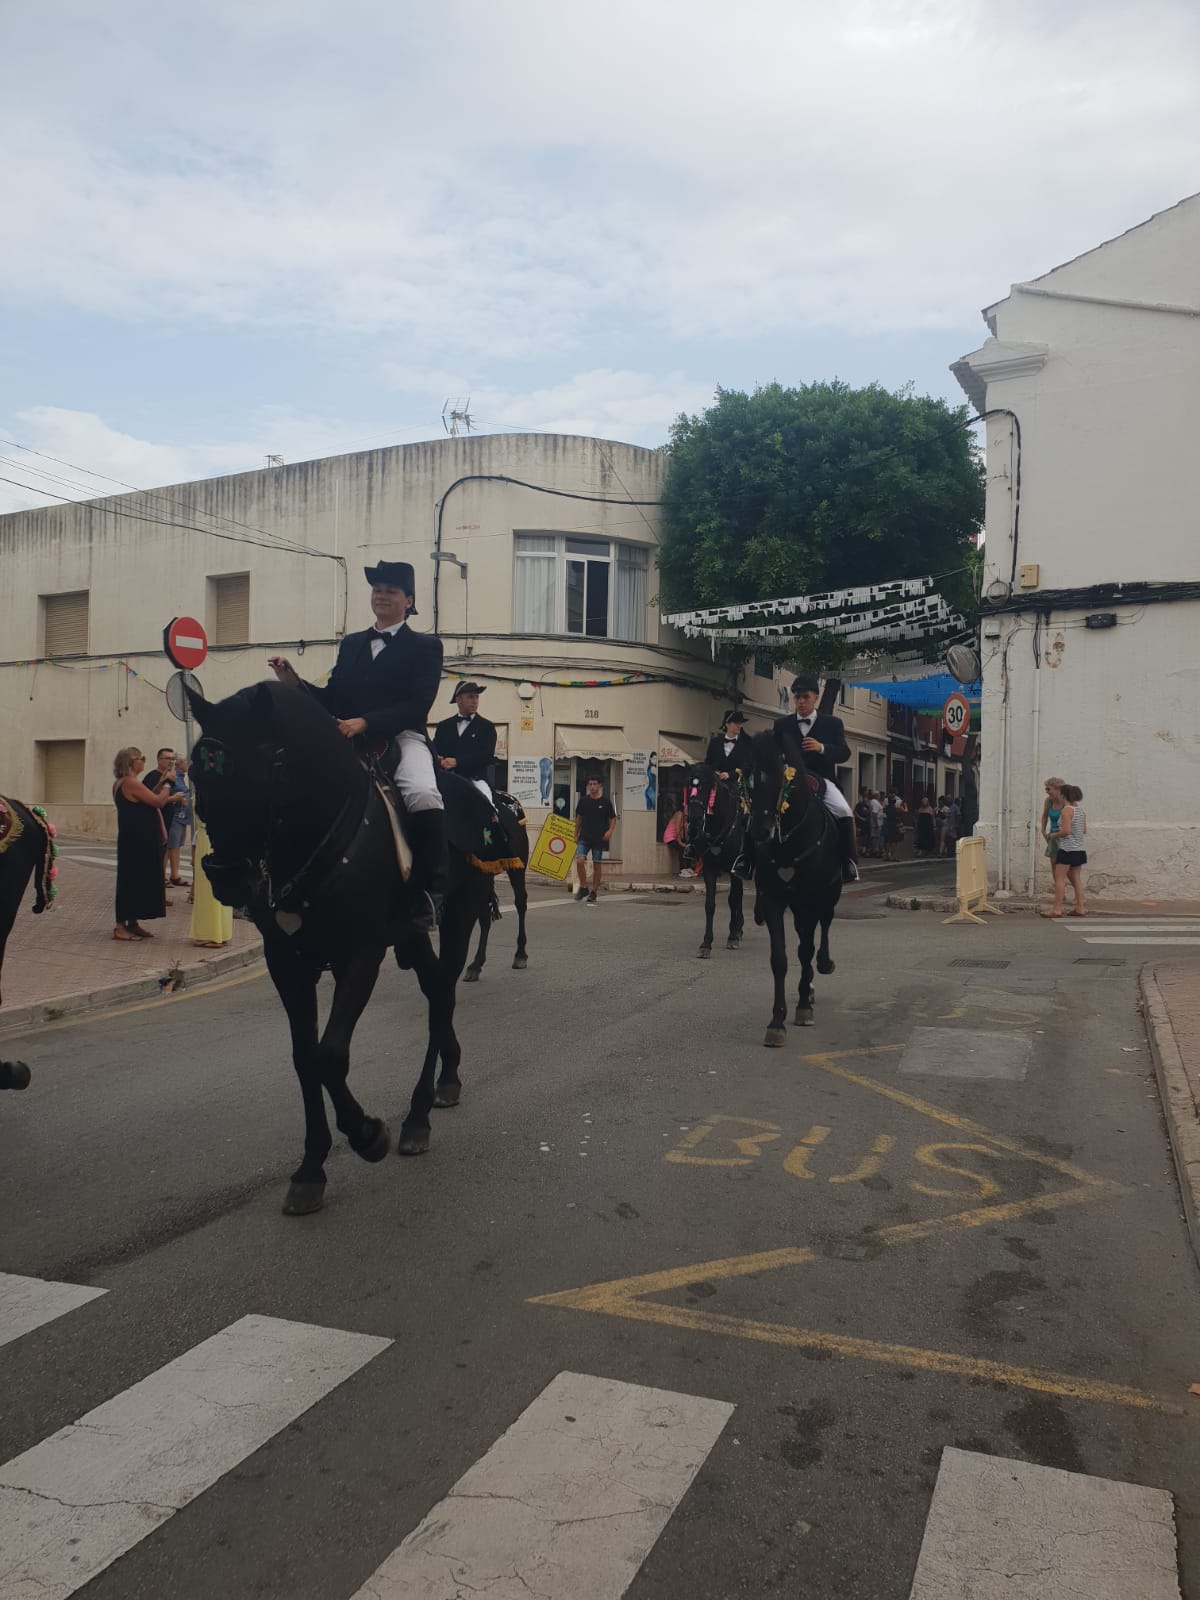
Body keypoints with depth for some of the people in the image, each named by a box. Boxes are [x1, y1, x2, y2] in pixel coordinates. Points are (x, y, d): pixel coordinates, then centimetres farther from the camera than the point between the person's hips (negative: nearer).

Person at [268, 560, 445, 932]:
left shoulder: (425, 647, 6)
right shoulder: (351, 644, 23)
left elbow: (417, 706, -8)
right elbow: (331, 701, 17)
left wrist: (365, 722, -22)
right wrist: (294, 683, -1)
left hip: (402, 738, -6)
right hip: (351, 742, 6)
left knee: (423, 796, -34)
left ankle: (430, 893, -22)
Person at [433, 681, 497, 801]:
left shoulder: (487, 726, 10)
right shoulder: (443, 726, 20)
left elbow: (486, 755, -3)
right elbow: (434, 751, 14)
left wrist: (457, 762, -14)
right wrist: (439, 760, -12)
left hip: (475, 779, -2)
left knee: (485, 800, -30)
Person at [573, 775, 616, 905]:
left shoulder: (605, 802, -1)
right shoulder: (583, 801, 4)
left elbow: (613, 818, 6)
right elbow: (578, 818, 15)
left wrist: (610, 831, -11)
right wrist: (576, 834, 14)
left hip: (599, 838, -1)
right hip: (584, 837, 1)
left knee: (596, 865, 4)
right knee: (579, 861, -15)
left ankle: (593, 893, 14)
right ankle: (583, 887, 2)